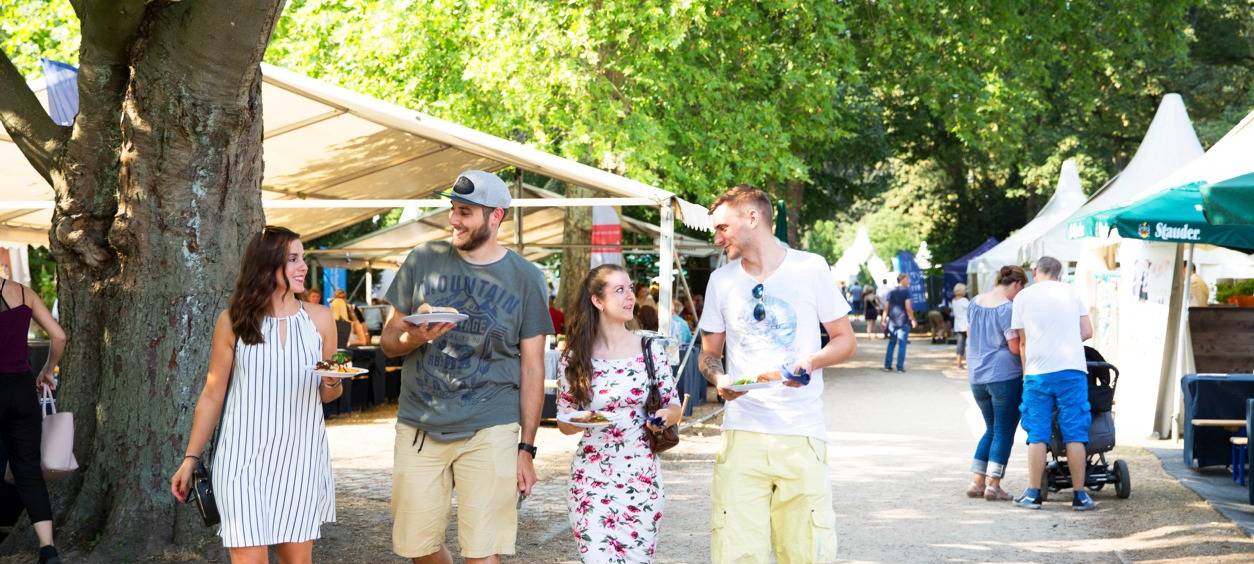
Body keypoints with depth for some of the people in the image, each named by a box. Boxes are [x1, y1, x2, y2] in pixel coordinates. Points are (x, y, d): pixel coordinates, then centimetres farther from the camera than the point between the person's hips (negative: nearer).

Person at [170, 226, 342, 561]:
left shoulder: (319, 319, 4)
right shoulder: (233, 321, -1)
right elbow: (212, 396, 6)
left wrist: (332, 383, -10)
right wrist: (190, 458, 5)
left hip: (301, 458, 2)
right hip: (242, 458, -2)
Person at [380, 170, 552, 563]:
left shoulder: (526, 278, 1)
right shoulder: (423, 260, 5)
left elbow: (532, 367, 3)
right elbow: (388, 338, 10)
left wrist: (526, 448, -1)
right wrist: (412, 339, -15)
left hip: (489, 430, -2)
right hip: (418, 426, 2)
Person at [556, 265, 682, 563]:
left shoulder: (650, 349, 1)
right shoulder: (575, 357, -2)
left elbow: (675, 408, 7)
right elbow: (564, 423, 5)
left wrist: (663, 416, -15)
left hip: (641, 476, 1)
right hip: (591, 478, -1)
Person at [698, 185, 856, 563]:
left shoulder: (810, 268, 2)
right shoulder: (721, 280, 10)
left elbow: (845, 340, 7)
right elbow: (708, 354, 18)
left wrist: (812, 362, -14)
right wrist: (719, 380, -5)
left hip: (803, 436, -2)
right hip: (741, 433, 2)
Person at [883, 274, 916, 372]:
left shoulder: (891, 292, 9)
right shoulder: (906, 291, -7)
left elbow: (887, 307, 8)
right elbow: (908, 307, -15)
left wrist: (885, 319, 14)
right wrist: (913, 319, -8)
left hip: (892, 321, 5)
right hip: (903, 321, -5)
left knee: (891, 344, 12)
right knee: (902, 344, 0)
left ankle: (887, 366, 11)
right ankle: (900, 367, -2)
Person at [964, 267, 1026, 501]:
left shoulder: (975, 303, 10)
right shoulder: (1007, 308, -14)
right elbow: (1015, 347, -16)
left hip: (977, 377, 7)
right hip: (1005, 375, -7)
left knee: (991, 429, 18)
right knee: (1004, 432, 2)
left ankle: (976, 482, 14)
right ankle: (993, 485, 0)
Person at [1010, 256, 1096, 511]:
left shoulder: (1023, 297, 6)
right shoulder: (1069, 292, 10)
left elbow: (1022, 339, 7)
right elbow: (1087, 332, 8)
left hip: (1038, 373, 0)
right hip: (1072, 370, 1)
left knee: (1037, 436, 5)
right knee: (1075, 435, 3)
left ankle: (1033, 494, 7)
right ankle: (1079, 495, 6)